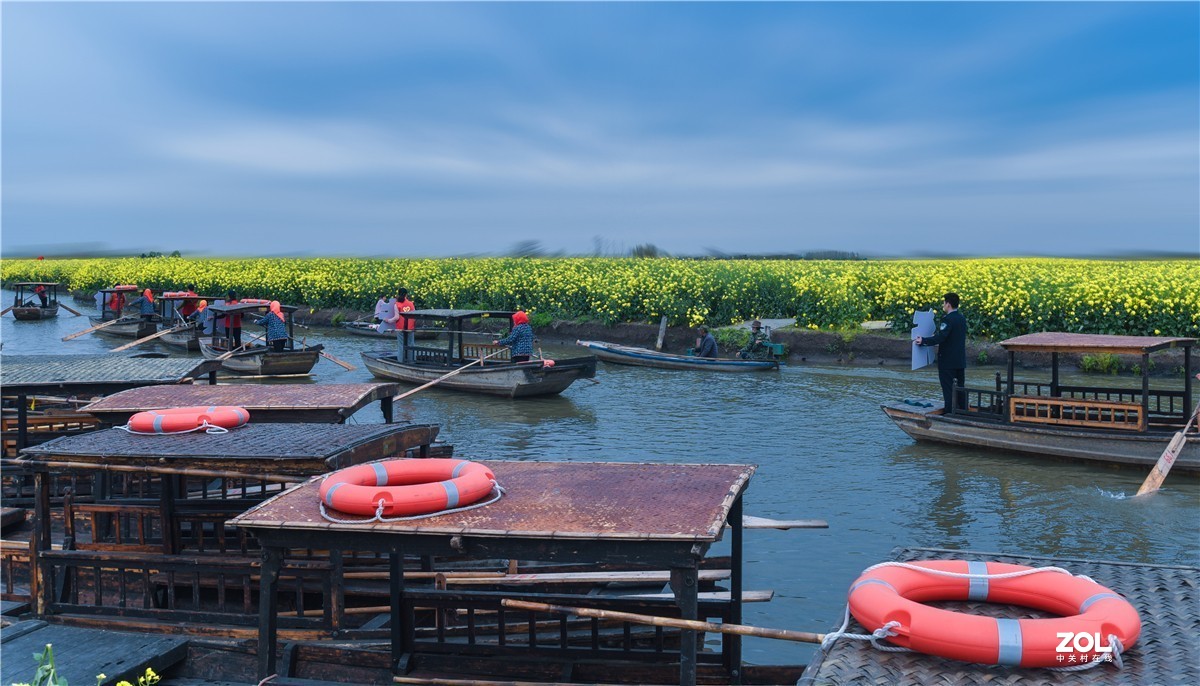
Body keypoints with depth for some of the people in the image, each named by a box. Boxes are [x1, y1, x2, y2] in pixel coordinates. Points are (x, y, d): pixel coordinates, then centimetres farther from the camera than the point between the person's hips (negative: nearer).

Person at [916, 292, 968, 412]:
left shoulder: (948, 319, -18)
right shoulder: (962, 318, 9)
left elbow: (940, 338, -26)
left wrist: (923, 341, -19)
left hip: (947, 362, -8)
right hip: (960, 361, 8)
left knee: (948, 389, -2)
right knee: (960, 389, 14)